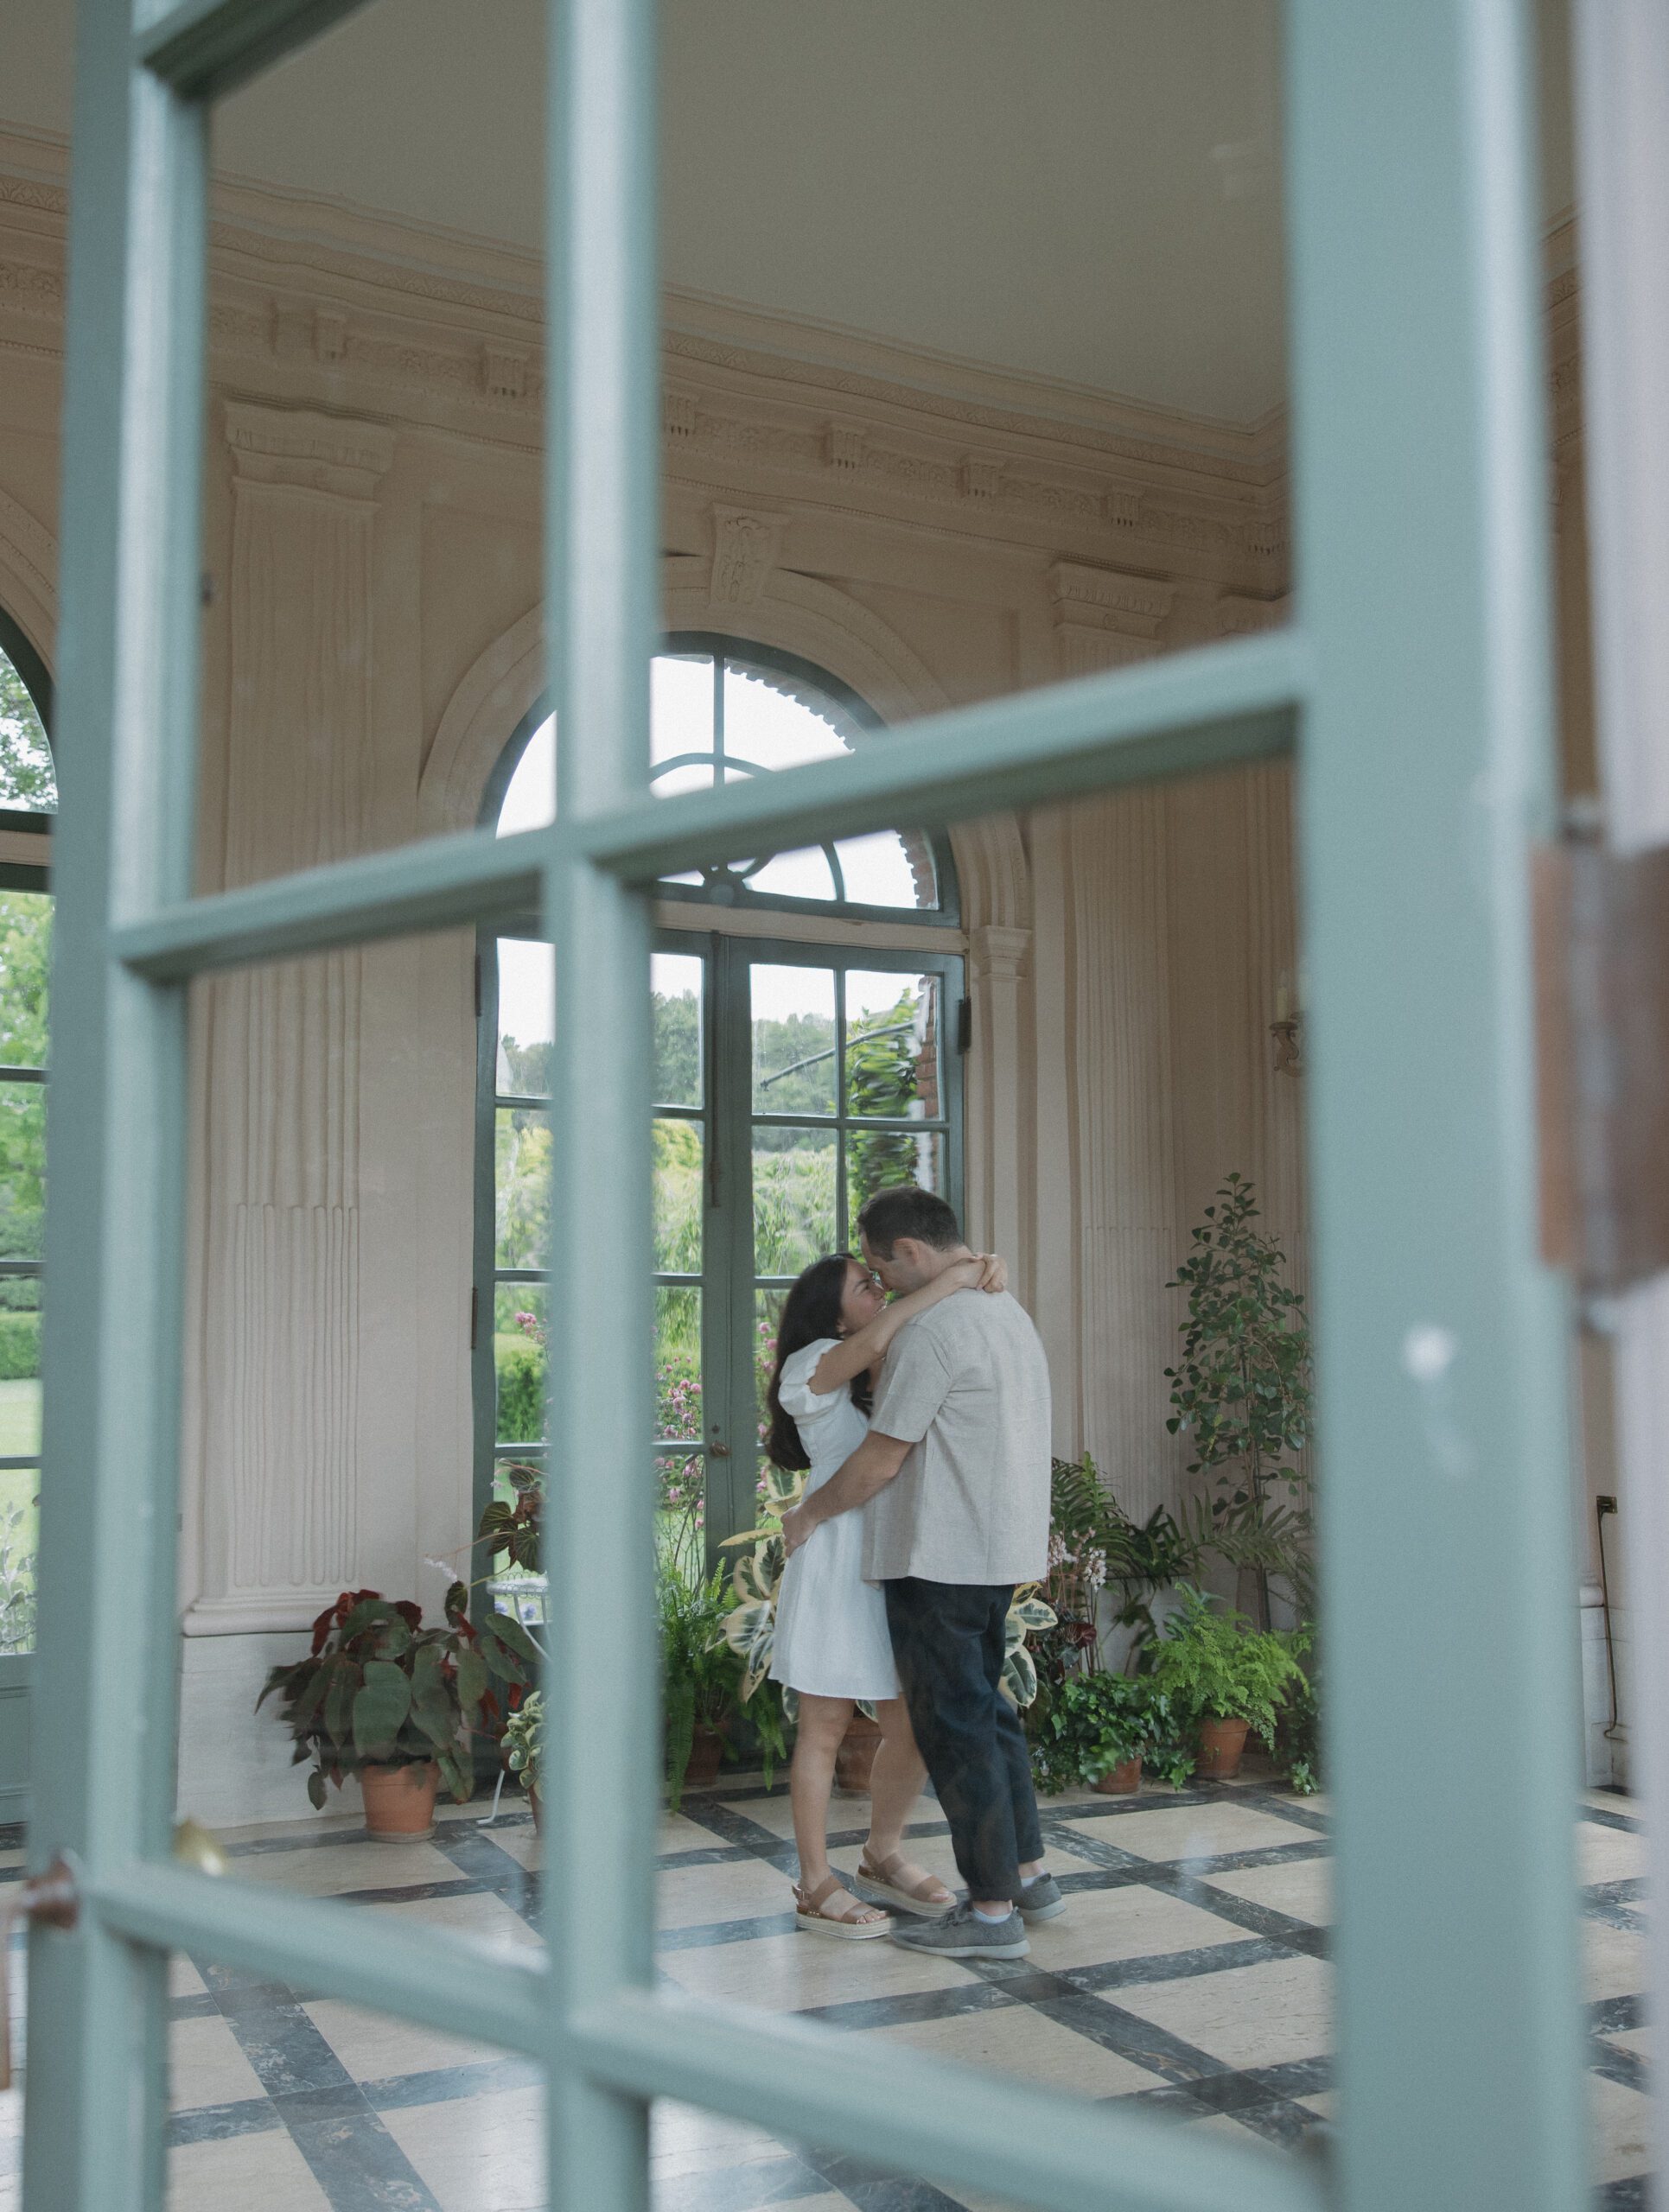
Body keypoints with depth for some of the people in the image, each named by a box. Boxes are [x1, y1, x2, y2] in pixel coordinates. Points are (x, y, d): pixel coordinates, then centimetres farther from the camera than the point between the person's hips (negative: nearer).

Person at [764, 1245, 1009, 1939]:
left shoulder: (899, 1367, 13)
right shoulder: (815, 1365, -7)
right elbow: (872, 1342, -28)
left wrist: (984, 1272, -8)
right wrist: (948, 1282, -22)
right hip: (838, 1561, -7)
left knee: (914, 1726, 11)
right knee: (825, 1729, 2)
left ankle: (882, 1857, 31)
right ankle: (815, 1888, 13)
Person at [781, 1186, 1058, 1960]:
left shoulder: (933, 1328, -19)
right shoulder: (1009, 1311, 13)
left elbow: (880, 1460, -15)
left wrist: (808, 1514, 0)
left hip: (939, 1560, -10)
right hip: (998, 1552, 10)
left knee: (954, 1727, -1)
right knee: (987, 1709, 20)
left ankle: (992, 1910, 7)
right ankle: (1027, 1874, 29)